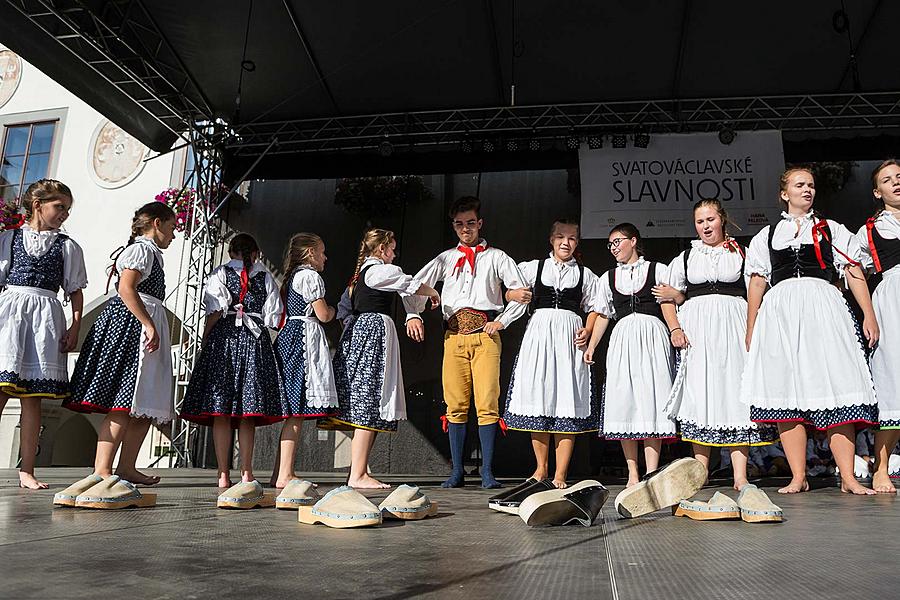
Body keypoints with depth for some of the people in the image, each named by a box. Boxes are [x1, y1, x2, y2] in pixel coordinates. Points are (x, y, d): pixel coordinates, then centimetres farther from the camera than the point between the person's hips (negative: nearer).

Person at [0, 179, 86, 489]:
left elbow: (75, 290, 12)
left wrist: (75, 327, 2)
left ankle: (27, 471, 2)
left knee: (32, 396, -1)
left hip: (45, 315, 1)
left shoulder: (68, 246, 14)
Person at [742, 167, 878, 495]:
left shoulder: (832, 230, 19)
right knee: (785, 390, -4)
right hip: (780, 313, 1)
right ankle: (798, 477, -1)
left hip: (823, 309, -1)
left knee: (835, 388, -8)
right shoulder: (766, 236, 19)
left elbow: (854, 273, 10)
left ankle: (848, 478, -4)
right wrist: (751, 329, 10)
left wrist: (869, 314, -1)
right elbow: (757, 283, 15)